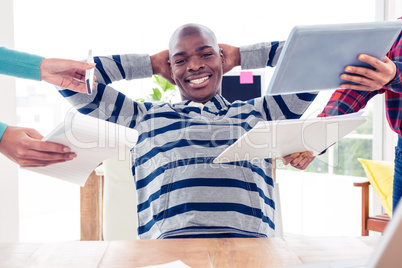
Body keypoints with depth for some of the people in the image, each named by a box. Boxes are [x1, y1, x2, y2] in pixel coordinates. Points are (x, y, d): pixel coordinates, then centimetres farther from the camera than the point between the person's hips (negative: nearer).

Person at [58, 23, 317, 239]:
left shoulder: (259, 114, 25)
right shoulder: (145, 118, 25)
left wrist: (240, 56, 29)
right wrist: (151, 64, 29)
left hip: (250, 240, 1)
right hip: (172, 240, 0)